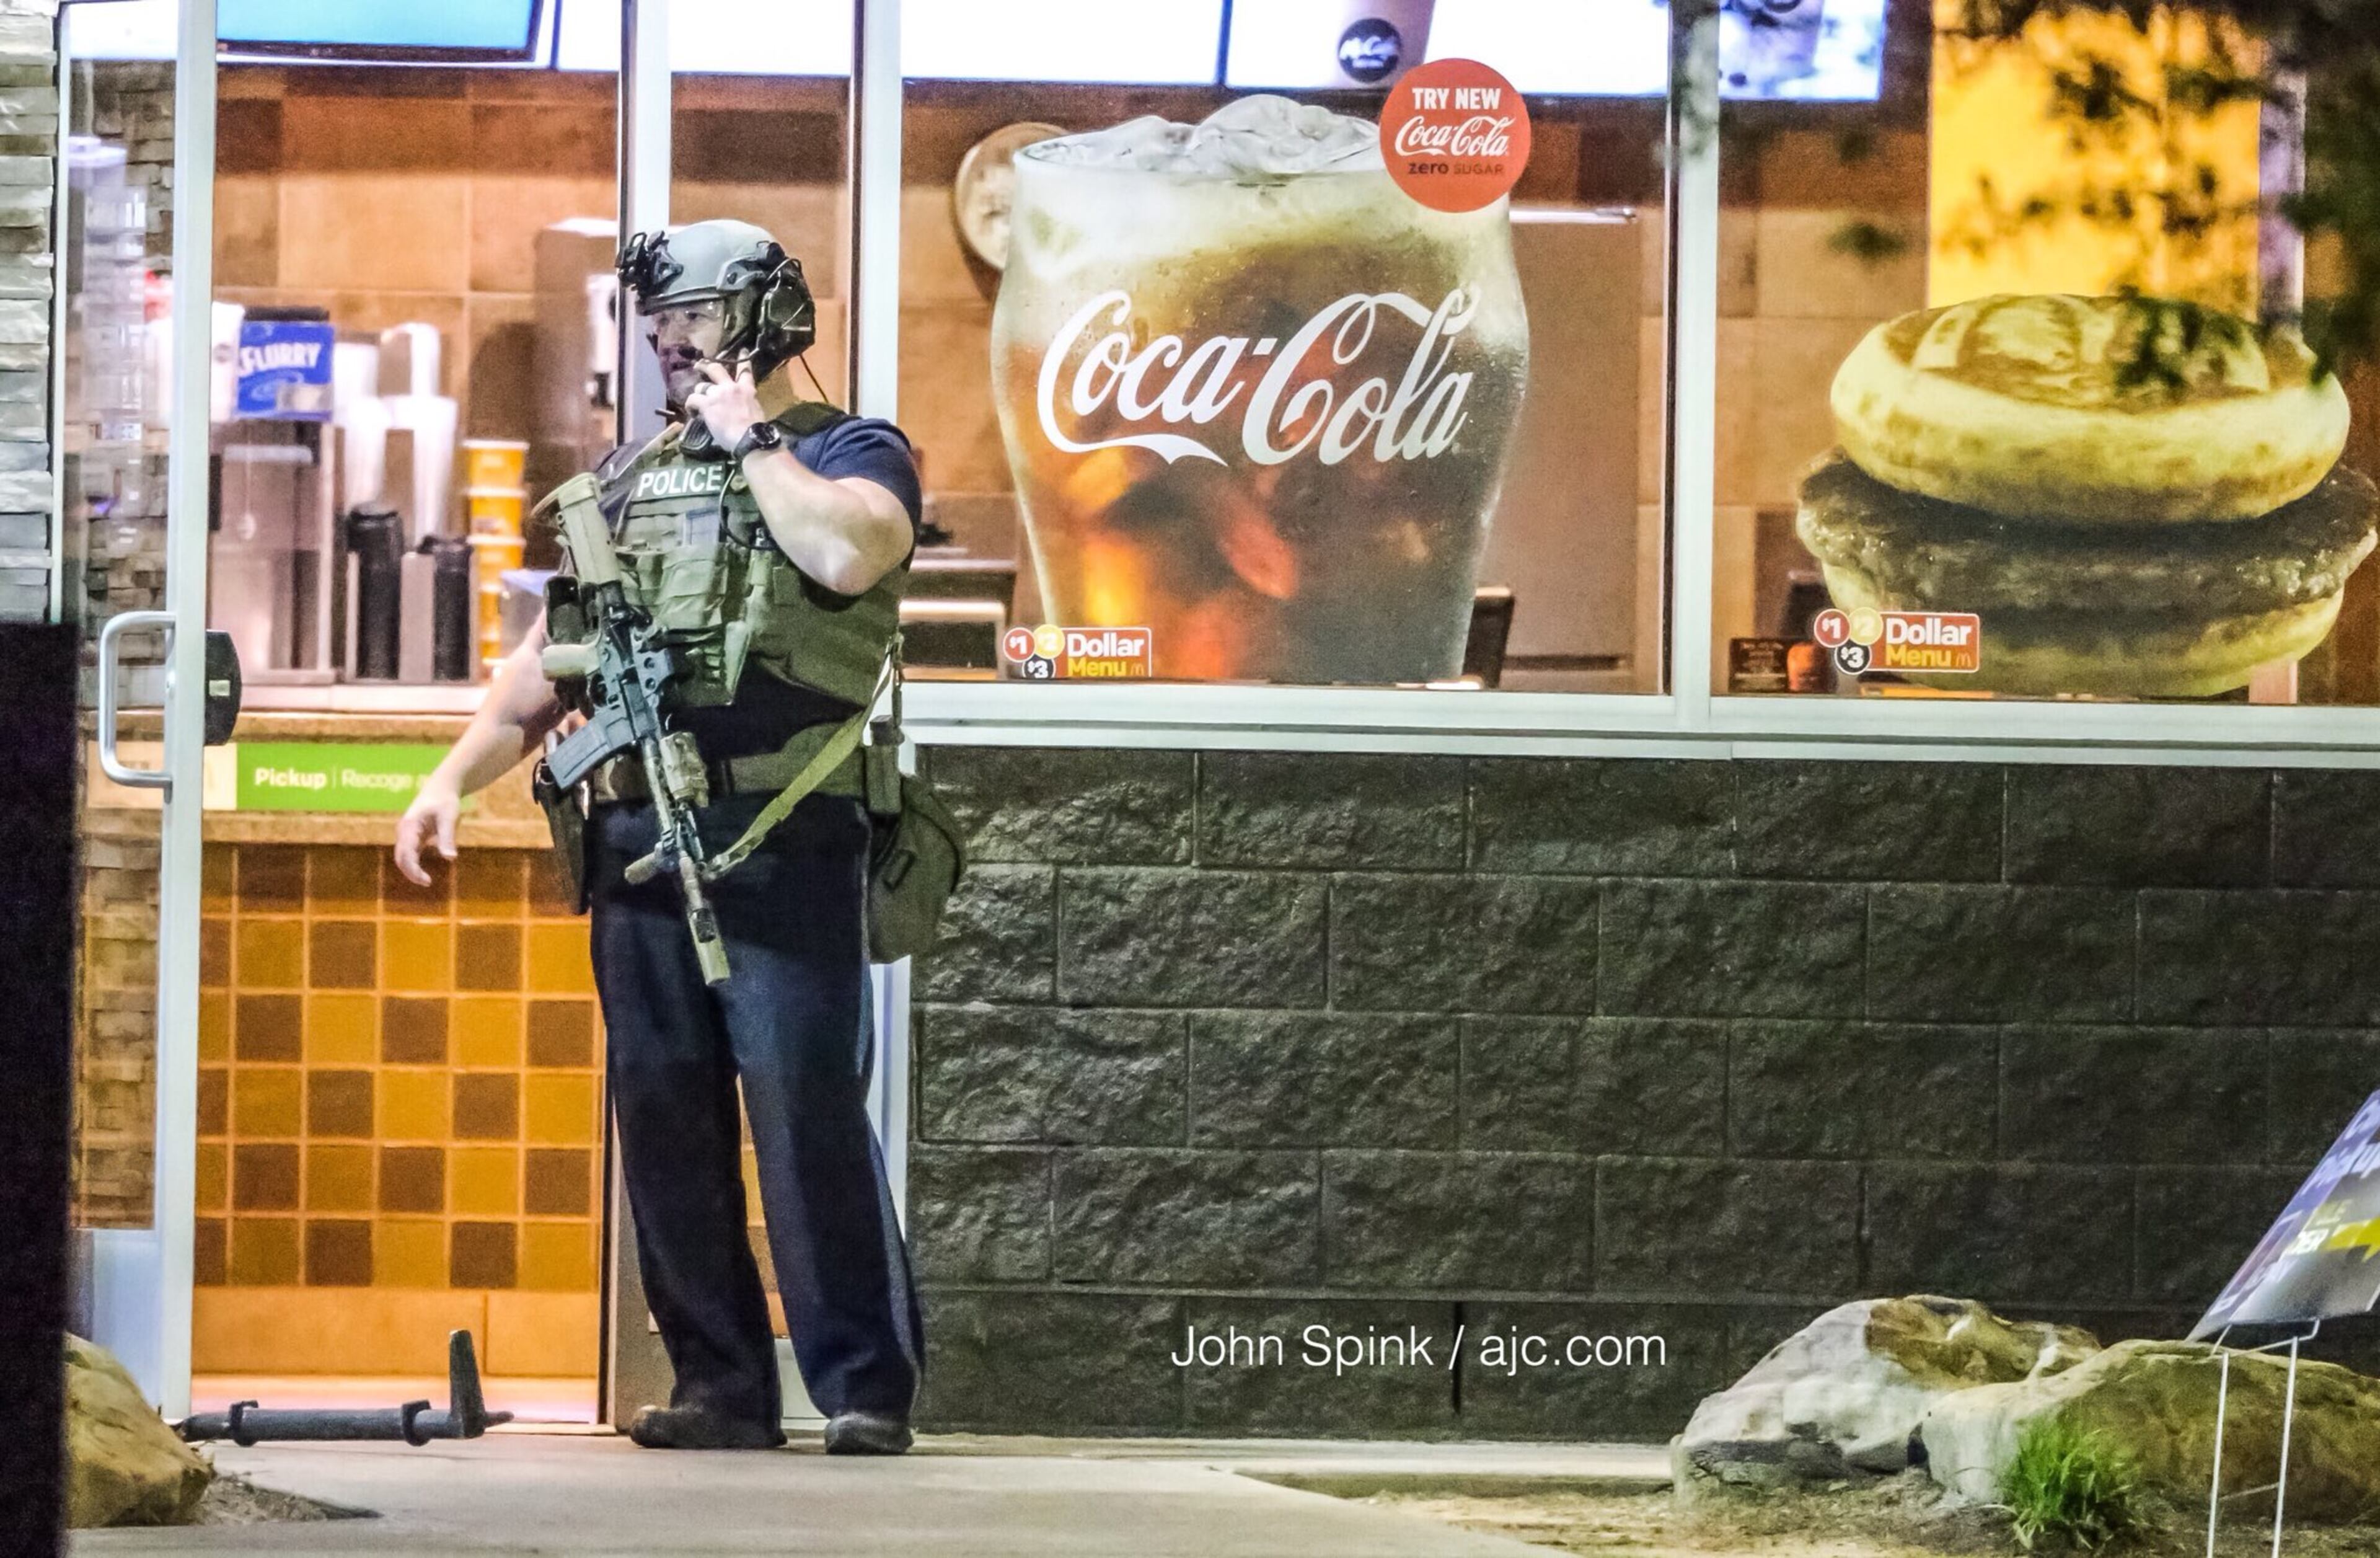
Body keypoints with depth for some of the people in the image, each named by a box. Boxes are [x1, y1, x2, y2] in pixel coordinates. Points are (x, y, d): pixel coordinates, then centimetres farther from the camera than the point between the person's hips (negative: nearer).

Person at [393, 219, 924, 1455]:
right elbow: (549, 656, 22)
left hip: (781, 843, -6)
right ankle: (722, 1387, 9)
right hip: (637, 835, 6)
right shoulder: (629, 477, 20)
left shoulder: (850, 452, 3)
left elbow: (848, 552, -22)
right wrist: (454, 776, 12)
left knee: (810, 1114, -10)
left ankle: (866, 1388, -8)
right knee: (666, 1122, 4)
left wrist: (751, 439, -8)